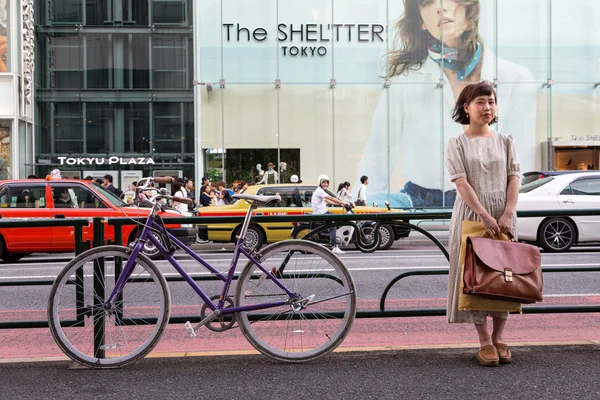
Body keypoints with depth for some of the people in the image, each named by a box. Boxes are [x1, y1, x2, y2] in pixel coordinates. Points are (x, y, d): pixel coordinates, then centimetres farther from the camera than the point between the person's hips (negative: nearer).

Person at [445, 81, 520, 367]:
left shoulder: (505, 141, 9)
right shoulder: (457, 144, 0)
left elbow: (514, 178, 2)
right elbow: (462, 183, -10)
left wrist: (507, 214, -12)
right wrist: (485, 216, -18)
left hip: (503, 215, 3)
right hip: (471, 213, -3)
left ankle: (499, 337, 16)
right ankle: (485, 341, 5)